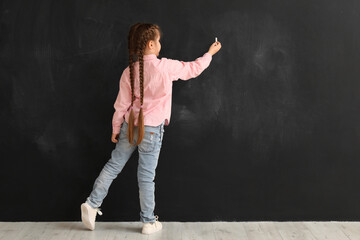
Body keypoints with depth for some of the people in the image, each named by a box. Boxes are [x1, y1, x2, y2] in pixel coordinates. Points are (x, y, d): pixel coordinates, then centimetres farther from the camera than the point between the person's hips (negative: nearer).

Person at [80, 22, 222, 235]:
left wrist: (116, 129, 14)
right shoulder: (166, 67, -12)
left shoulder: (129, 72, -2)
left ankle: (92, 204, 18)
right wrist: (210, 53, 20)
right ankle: (149, 222, 17)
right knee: (147, 176, 4)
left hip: (130, 127, 4)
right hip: (152, 130, -3)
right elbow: (193, 69, 3)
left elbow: (122, 105, 2)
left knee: (114, 165, 16)